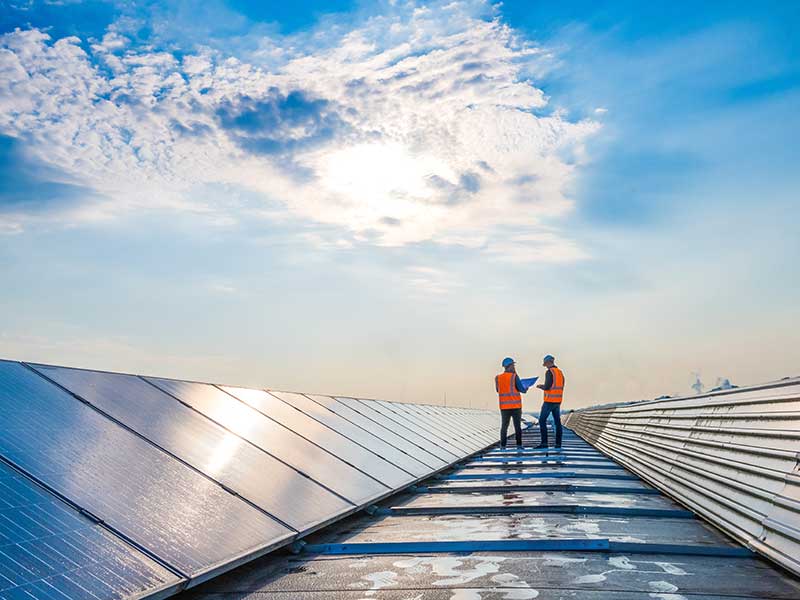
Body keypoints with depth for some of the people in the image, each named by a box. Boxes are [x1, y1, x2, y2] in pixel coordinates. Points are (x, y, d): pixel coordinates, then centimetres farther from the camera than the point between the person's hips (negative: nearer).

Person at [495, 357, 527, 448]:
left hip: (504, 406, 3)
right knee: (517, 425, 7)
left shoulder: (498, 378, 2)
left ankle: (503, 445, 2)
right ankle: (519, 444, 6)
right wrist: (525, 389, 15)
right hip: (516, 406, -3)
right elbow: (521, 389, -8)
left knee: (504, 426, 9)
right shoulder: (514, 376, -10)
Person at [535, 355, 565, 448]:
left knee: (542, 421, -5)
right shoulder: (560, 373, 13)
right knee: (557, 422, 10)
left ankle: (544, 443, -10)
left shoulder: (549, 372, -14)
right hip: (558, 401, 8)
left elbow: (547, 387, -21)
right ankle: (558, 443, 8)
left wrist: (541, 386, 3)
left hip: (549, 400, -8)